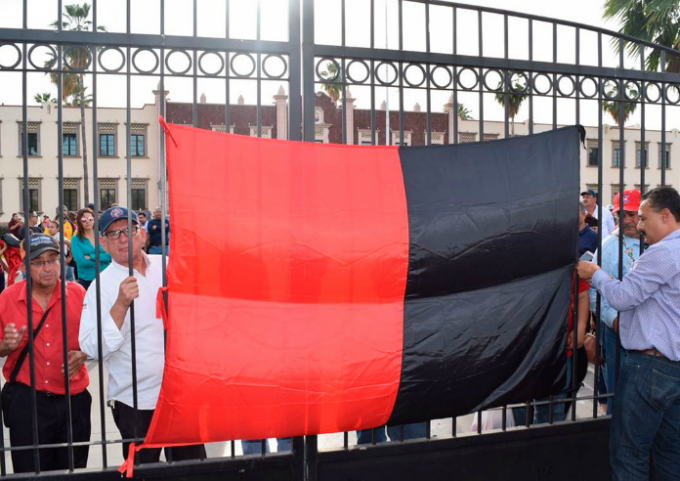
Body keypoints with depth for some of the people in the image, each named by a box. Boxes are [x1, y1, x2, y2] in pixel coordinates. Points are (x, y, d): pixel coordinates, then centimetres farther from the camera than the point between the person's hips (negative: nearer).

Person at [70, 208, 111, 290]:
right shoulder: (75, 239, 1)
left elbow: (111, 255, -6)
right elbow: (80, 261, -10)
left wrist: (91, 257, -12)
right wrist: (101, 260, -8)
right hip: (86, 280, -1)